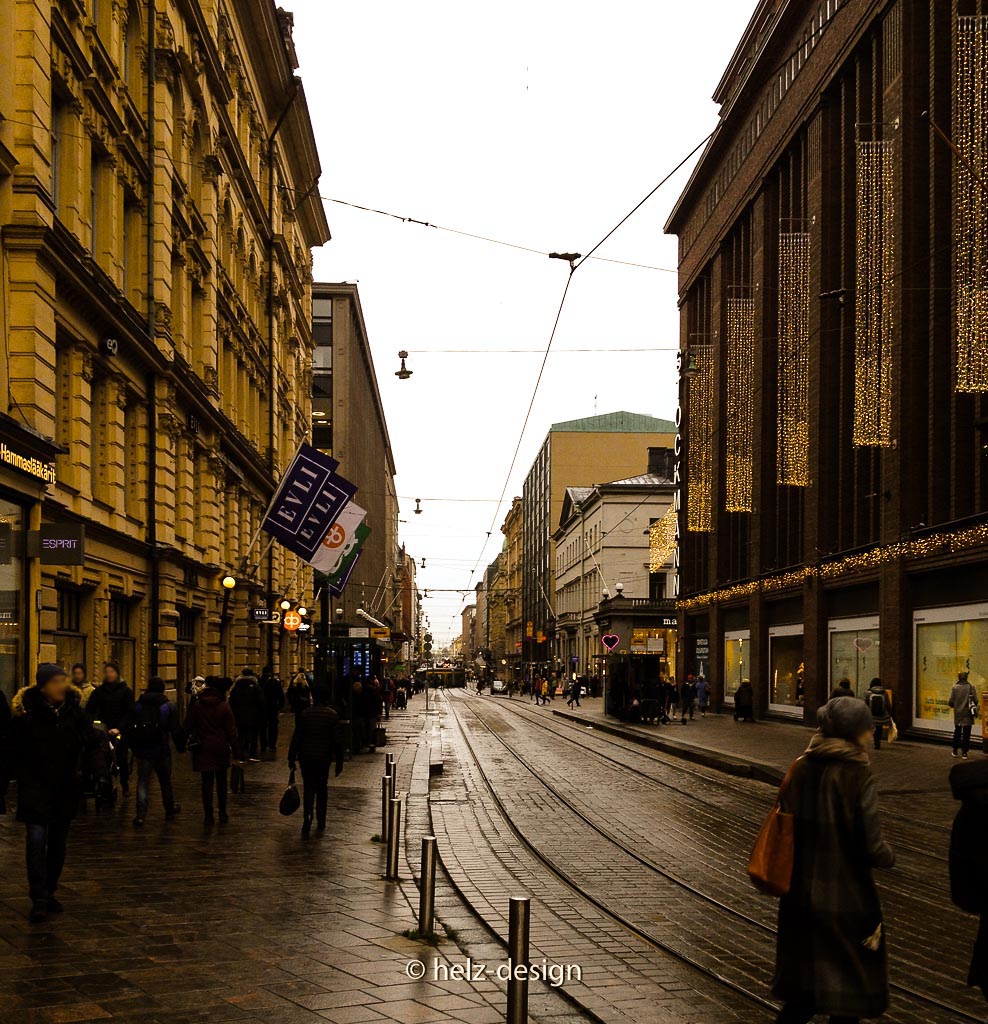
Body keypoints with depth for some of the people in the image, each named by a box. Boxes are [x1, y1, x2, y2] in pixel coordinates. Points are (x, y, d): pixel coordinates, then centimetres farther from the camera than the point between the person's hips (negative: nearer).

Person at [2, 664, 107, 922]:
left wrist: (100, 770, -14)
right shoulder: (25, 713, -10)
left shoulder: (75, 711, -2)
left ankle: (49, 893, 25)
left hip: (66, 787, 4)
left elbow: (91, 745, 2)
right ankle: (39, 900, -12)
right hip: (35, 786, -4)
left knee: (58, 841, 11)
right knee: (37, 838, -14)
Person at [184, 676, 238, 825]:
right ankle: (222, 814, 15)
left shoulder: (197, 705, -2)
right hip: (220, 748, -1)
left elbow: (188, 726, 1)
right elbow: (231, 729, -6)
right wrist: (233, 747, 0)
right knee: (221, 782, 13)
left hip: (203, 749, 1)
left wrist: (187, 740, 11)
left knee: (207, 782, 5)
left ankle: (208, 815, 3)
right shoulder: (224, 706, -7)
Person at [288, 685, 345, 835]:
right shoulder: (333, 715, -2)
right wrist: (339, 762, 2)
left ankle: (307, 817, -18)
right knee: (322, 788, 14)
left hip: (306, 757, -1)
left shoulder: (305, 714, -3)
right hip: (324, 757, 1)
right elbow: (338, 740, -4)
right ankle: (320, 822, 16)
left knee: (308, 788, 2)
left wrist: (291, 758, 5)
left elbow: (296, 738, -2)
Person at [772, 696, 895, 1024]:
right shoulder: (859, 779, -18)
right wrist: (889, 856, 4)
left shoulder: (801, 769, -2)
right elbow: (873, 849, -17)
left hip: (800, 895, 5)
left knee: (803, 992, 20)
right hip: (846, 899, -5)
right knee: (848, 997, 13)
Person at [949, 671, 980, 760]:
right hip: (968, 715, -1)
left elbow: (950, 702, -9)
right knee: (966, 734, 5)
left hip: (958, 714, 1)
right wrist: (972, 706, 11)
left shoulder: (954, 688, -7)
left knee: (957, 733, 17)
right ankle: (964, 752, 4)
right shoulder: (971, 687, -10)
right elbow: (975, 701, -11)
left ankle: (956, 751, 23)